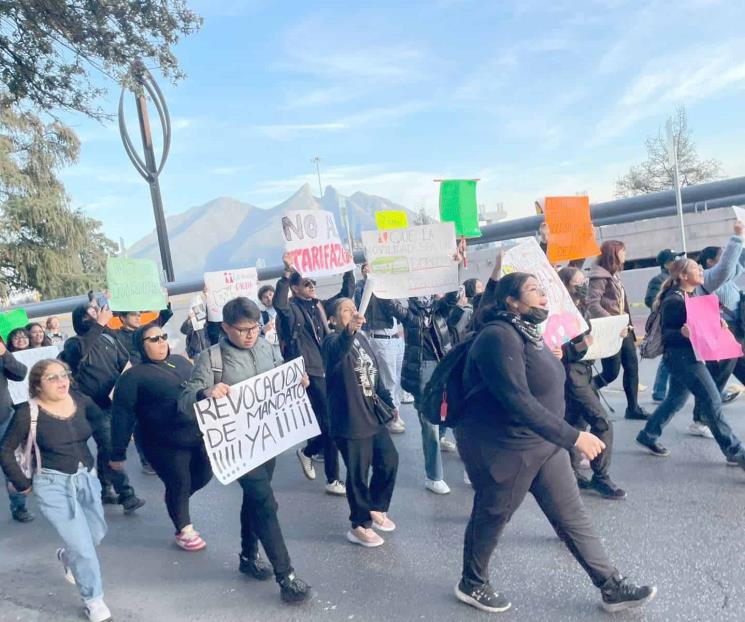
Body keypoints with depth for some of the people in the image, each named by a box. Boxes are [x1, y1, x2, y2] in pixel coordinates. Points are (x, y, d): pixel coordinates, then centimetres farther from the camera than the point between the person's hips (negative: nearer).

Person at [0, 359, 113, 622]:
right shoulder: (28, 413, -16)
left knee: (97, 533, 17)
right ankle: (94, 601, 16)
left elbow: (98, 419, 17)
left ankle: (67, 556, 50)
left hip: (86, 478, 5)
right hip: (53, 485, -5)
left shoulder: (81, 401, -5)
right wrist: (23, 484, -2)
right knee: (83, 546, -5)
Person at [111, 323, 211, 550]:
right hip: (165, 443, -6)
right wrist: (118, 453, -10)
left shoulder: (180, 361, 9)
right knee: (179, 483, 5)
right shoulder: (134, 376, -9)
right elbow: (121, 415, -10)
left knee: (204, 475, 12)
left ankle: (176, 502, 43)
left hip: (197, 435, 6)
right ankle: (184, 530, 30)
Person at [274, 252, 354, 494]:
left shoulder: (320, 306, 14)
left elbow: (346, 294, 20)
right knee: (330, 423, -5)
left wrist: (348, 269, 10)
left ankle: (307, 452, 39)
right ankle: (333, 480, 7)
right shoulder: (292, 308, -7)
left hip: (328, 369, 7)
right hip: (310, 372, -7)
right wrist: (287, 273, -37)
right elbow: (278, 303, -30)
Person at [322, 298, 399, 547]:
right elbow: (337, 351, -39)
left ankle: (376, 508, 38)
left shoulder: (362, 339, 11)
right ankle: (360, 526, 23)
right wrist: (348, 331, -59)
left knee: (389, 461, 15)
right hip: (350, 421, -8)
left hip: (373, 415, 8)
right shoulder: (333, 342, -13)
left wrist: (388, 402, 17)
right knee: (358, 475, 3)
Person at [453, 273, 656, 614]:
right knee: (491, 518, 11)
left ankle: (612, 587, 26)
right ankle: (471, 585, 33)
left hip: (542, 442, 9)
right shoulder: (499, 337, -25)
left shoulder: (524, 332, 8)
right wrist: (573, 437, -31)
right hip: (502, 449, -9)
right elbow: (518, 400, -32)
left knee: (573, 516, 13)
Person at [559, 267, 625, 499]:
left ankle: (572, 472, 21)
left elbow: (592, 338, 18)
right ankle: (600, 477, 0)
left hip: (583, 371, 9)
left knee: (578, 423, 12)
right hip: (571, 374, -9)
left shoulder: (582, 310, 11)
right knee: (603, 422, -10)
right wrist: (579, 346, -32)